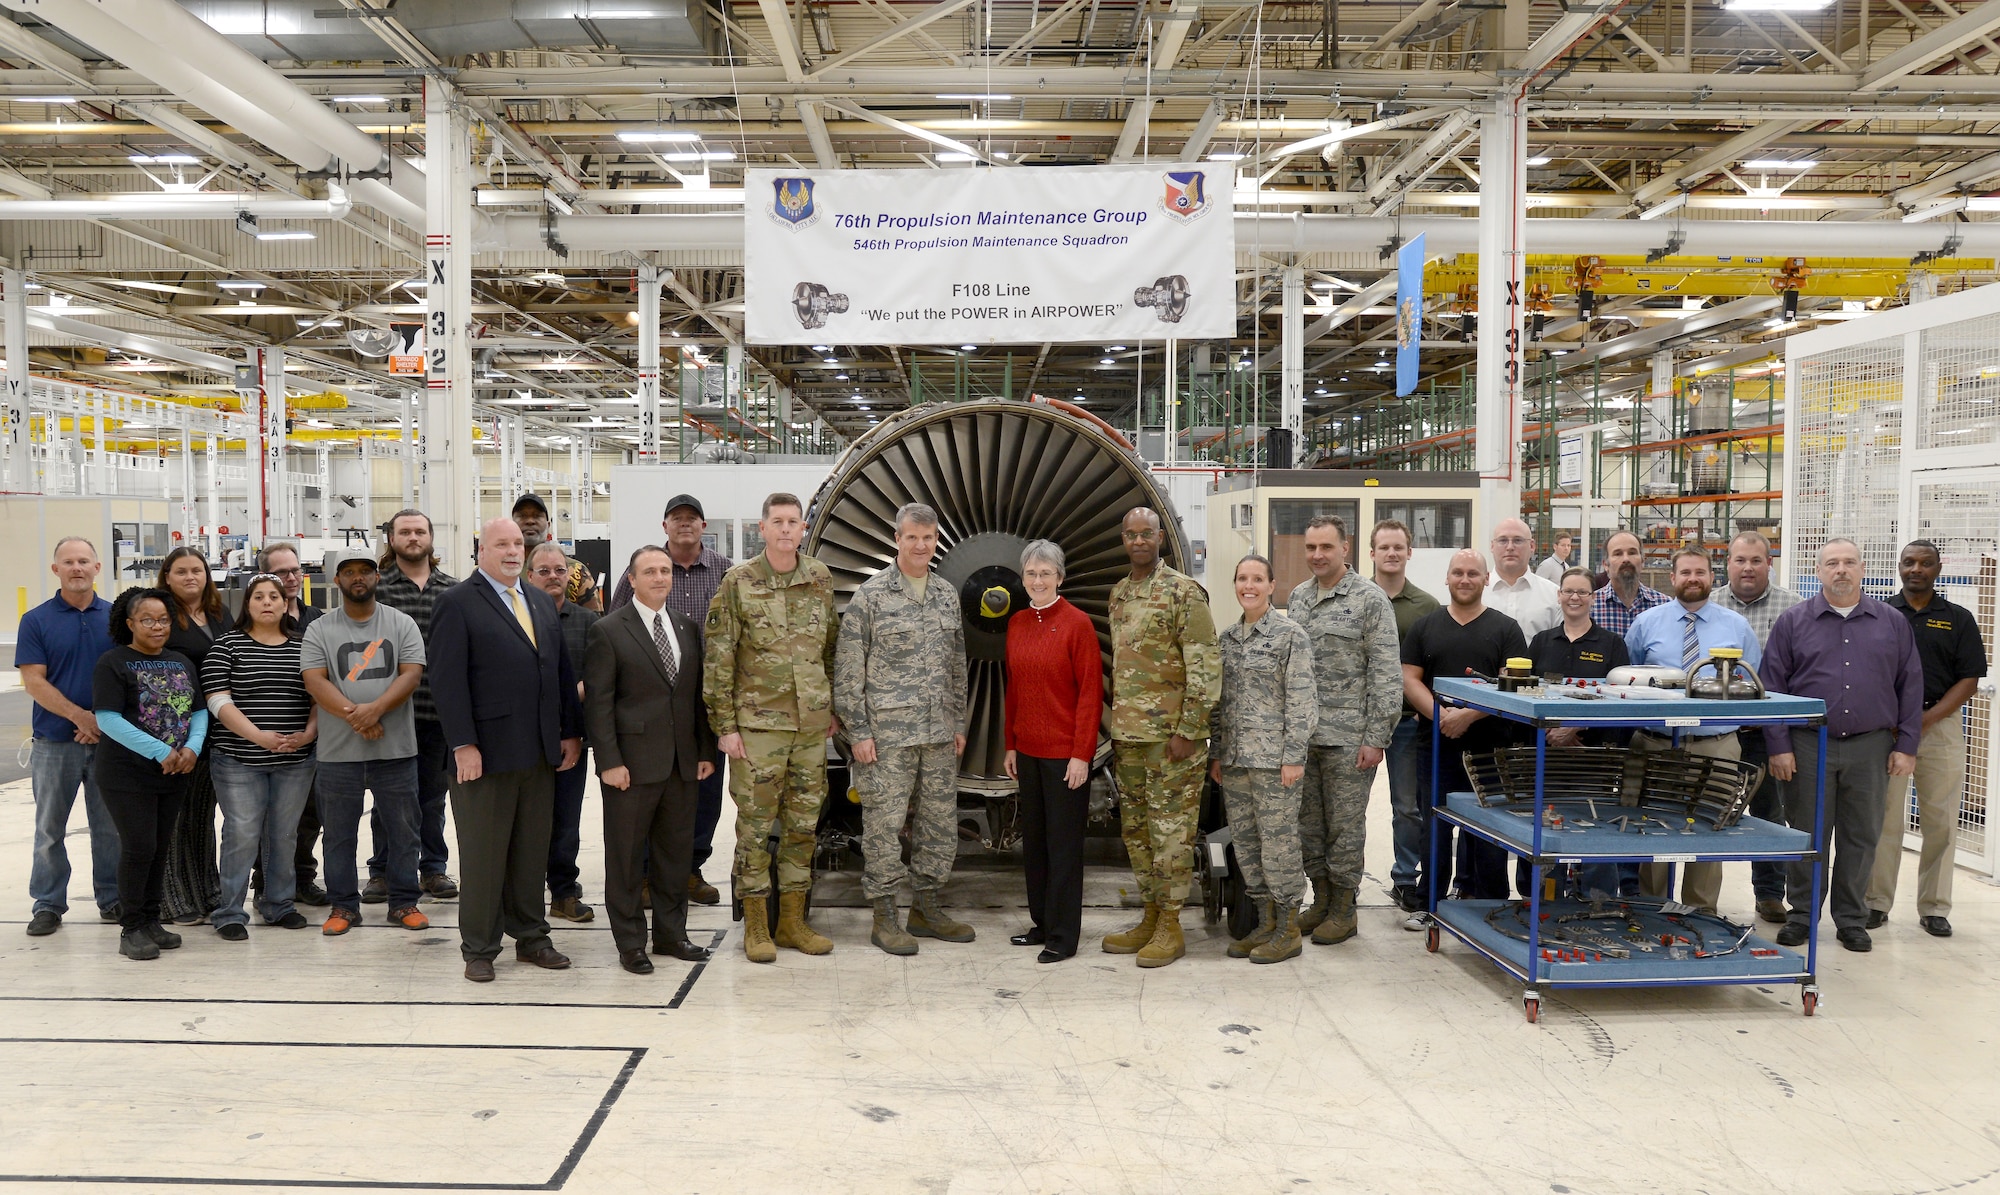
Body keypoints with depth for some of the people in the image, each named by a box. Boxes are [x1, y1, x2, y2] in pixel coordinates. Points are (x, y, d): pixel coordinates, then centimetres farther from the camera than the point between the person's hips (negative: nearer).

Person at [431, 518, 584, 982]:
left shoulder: (541, 602, 15)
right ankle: (479, 949, 16)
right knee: (483, 855, 4)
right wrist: (463, 745, -17)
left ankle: (531, 937, 24)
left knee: (533, 851, 12)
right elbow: (448, 679, -11)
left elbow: (562, 670, 16)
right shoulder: (458, 603, -5)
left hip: (540, 752, 6)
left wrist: (571, 731, 9)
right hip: (485, 752, -6)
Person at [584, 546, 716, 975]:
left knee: (676, 851, 12)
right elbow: (598, 702, -8)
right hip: (632, 762, -5)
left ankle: (671, 934, 25)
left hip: (682, 762, 5)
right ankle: (630, 942, 16)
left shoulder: (687, 627, 11)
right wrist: (609, 761, -14)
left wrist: (706, 750, 8)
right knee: (626, 856, 4)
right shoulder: (608, 631, -5)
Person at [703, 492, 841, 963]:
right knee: (755, 824, 2)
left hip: (812, 726, 4)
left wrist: (833, 708, 12)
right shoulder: (737, 582, -5)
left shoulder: (821, 579, 6)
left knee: (804, 823, 10)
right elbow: (717, 659, -6)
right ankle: (756, 926, 14)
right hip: (758, 725, -4)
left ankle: (792, 920, 22)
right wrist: (725, 725, -9)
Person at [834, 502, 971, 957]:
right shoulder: (870, 595, -6)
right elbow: (848, 670, -7)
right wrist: (858, 731, -11)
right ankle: (884, 918, 11)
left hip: (940, 734, 6)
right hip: (887, 733, -6)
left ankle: (926, 908, 24)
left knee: (940, 824, 10)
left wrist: (959, 723, 14)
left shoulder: (948, 595, 12)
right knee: (884, 824, -1)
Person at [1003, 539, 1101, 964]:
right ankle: (1041, 922, 27)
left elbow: (1090, 693, -11)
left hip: (1065, 752, -6)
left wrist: (1082, 754, -14)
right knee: (1033, 838, 13)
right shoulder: (1017, 623, 8)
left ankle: (1063, 936, 12)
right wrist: (1010, 744, 12)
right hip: (1028, 750, 6)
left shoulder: (1077, 623, -10)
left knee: (1063, 842, 2)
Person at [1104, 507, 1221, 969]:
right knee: (1136, 829, 13)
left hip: (1170, 733, -8)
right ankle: (1151, 917, 25)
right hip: (1128, 733, 8)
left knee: (1170, 830, -2)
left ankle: (1170, 928, 8)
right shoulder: (1118, 593, 14)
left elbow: (1205, 665, -13)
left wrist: (1188, 730, -17)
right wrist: (1116, 728, 17)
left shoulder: (1184, 592, -9)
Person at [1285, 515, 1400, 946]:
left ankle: (1343, 909, 14)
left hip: (1347, 736, -6)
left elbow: (1386, 675, -10)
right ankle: (1320, 900, 26)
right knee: (1309, 822, 13)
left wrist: (1376, 738, -14)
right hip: (1302, 734, 6)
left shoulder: (1370, 600, -7)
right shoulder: (1298, 597, 12)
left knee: (1345, 825, 2)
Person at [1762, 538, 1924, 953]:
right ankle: (1801, 916, 17)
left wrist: (1906, 746, 2)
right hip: (1807, 747, -1)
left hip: (1870, 748, 1)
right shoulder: (1793, 622, 2)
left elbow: (1911, 688, 8)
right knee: (1807, 836, 6)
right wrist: (1779, 746, -6)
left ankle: (1852, 921, 20)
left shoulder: (1893, 623, 8)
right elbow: (1773, 687, 0)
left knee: (1861, 837, 8)